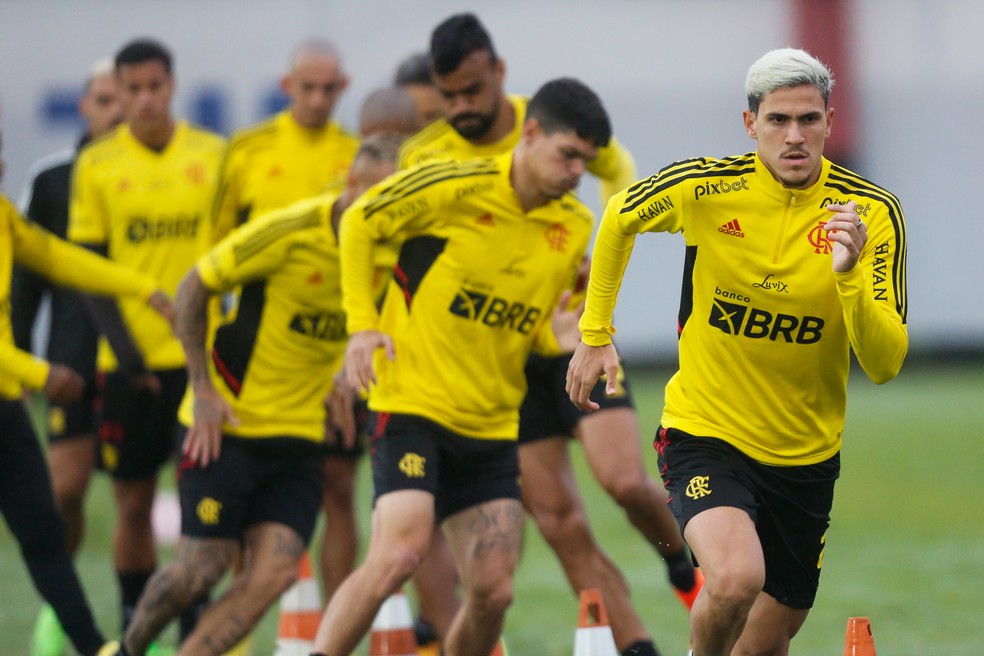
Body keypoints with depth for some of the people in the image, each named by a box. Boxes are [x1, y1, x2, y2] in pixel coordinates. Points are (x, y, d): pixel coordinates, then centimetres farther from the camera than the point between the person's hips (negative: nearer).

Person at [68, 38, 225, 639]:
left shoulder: (215, 156, 4)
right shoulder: (97, 165, 2)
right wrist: (124, 350, -8)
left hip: (200, 354, 0)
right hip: (129, 362, 0)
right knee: (134, 503, 4)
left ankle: (195, 625, 4)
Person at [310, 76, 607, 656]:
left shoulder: (575, 228, 6)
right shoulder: (458, 187, -12)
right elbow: (359, 222, -1)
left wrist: (560, 336, -5)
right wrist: (363, 324, -8)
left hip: (493, 425, 6)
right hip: (413, 404, -6)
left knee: (494, 592, -3)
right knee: (399, 554, -23)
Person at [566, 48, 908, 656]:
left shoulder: (872, 213, -11)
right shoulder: (706, 186, -13)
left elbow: (885, 364, -16)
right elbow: (620, 218, 10)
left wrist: (849, 275, -32)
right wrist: (596, 333, 12)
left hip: (806, 457, 3)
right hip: (705, 437, -2)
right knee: (735, 578, -30)